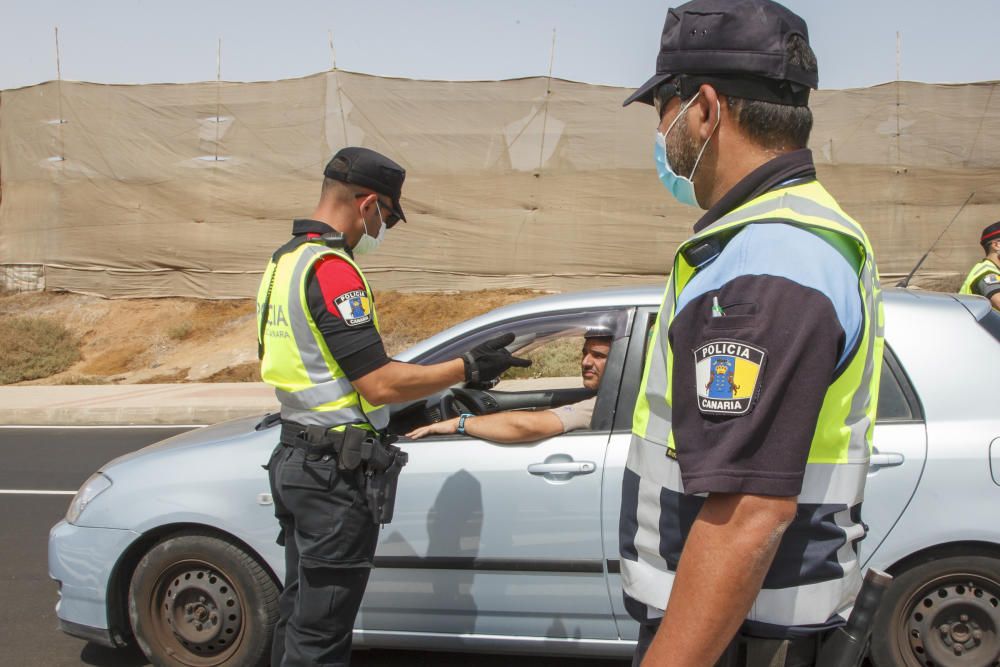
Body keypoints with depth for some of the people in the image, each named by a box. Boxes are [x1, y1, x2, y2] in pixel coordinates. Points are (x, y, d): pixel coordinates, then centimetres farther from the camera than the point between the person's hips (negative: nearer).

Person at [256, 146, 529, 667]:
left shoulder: (283, 262, 12)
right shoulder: (332, 268, -19)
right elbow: (379, 383, -21)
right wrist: (469, 368, -12)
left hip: (294, 460, 10)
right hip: (336, 472, -10)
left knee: (299, 614, 20)